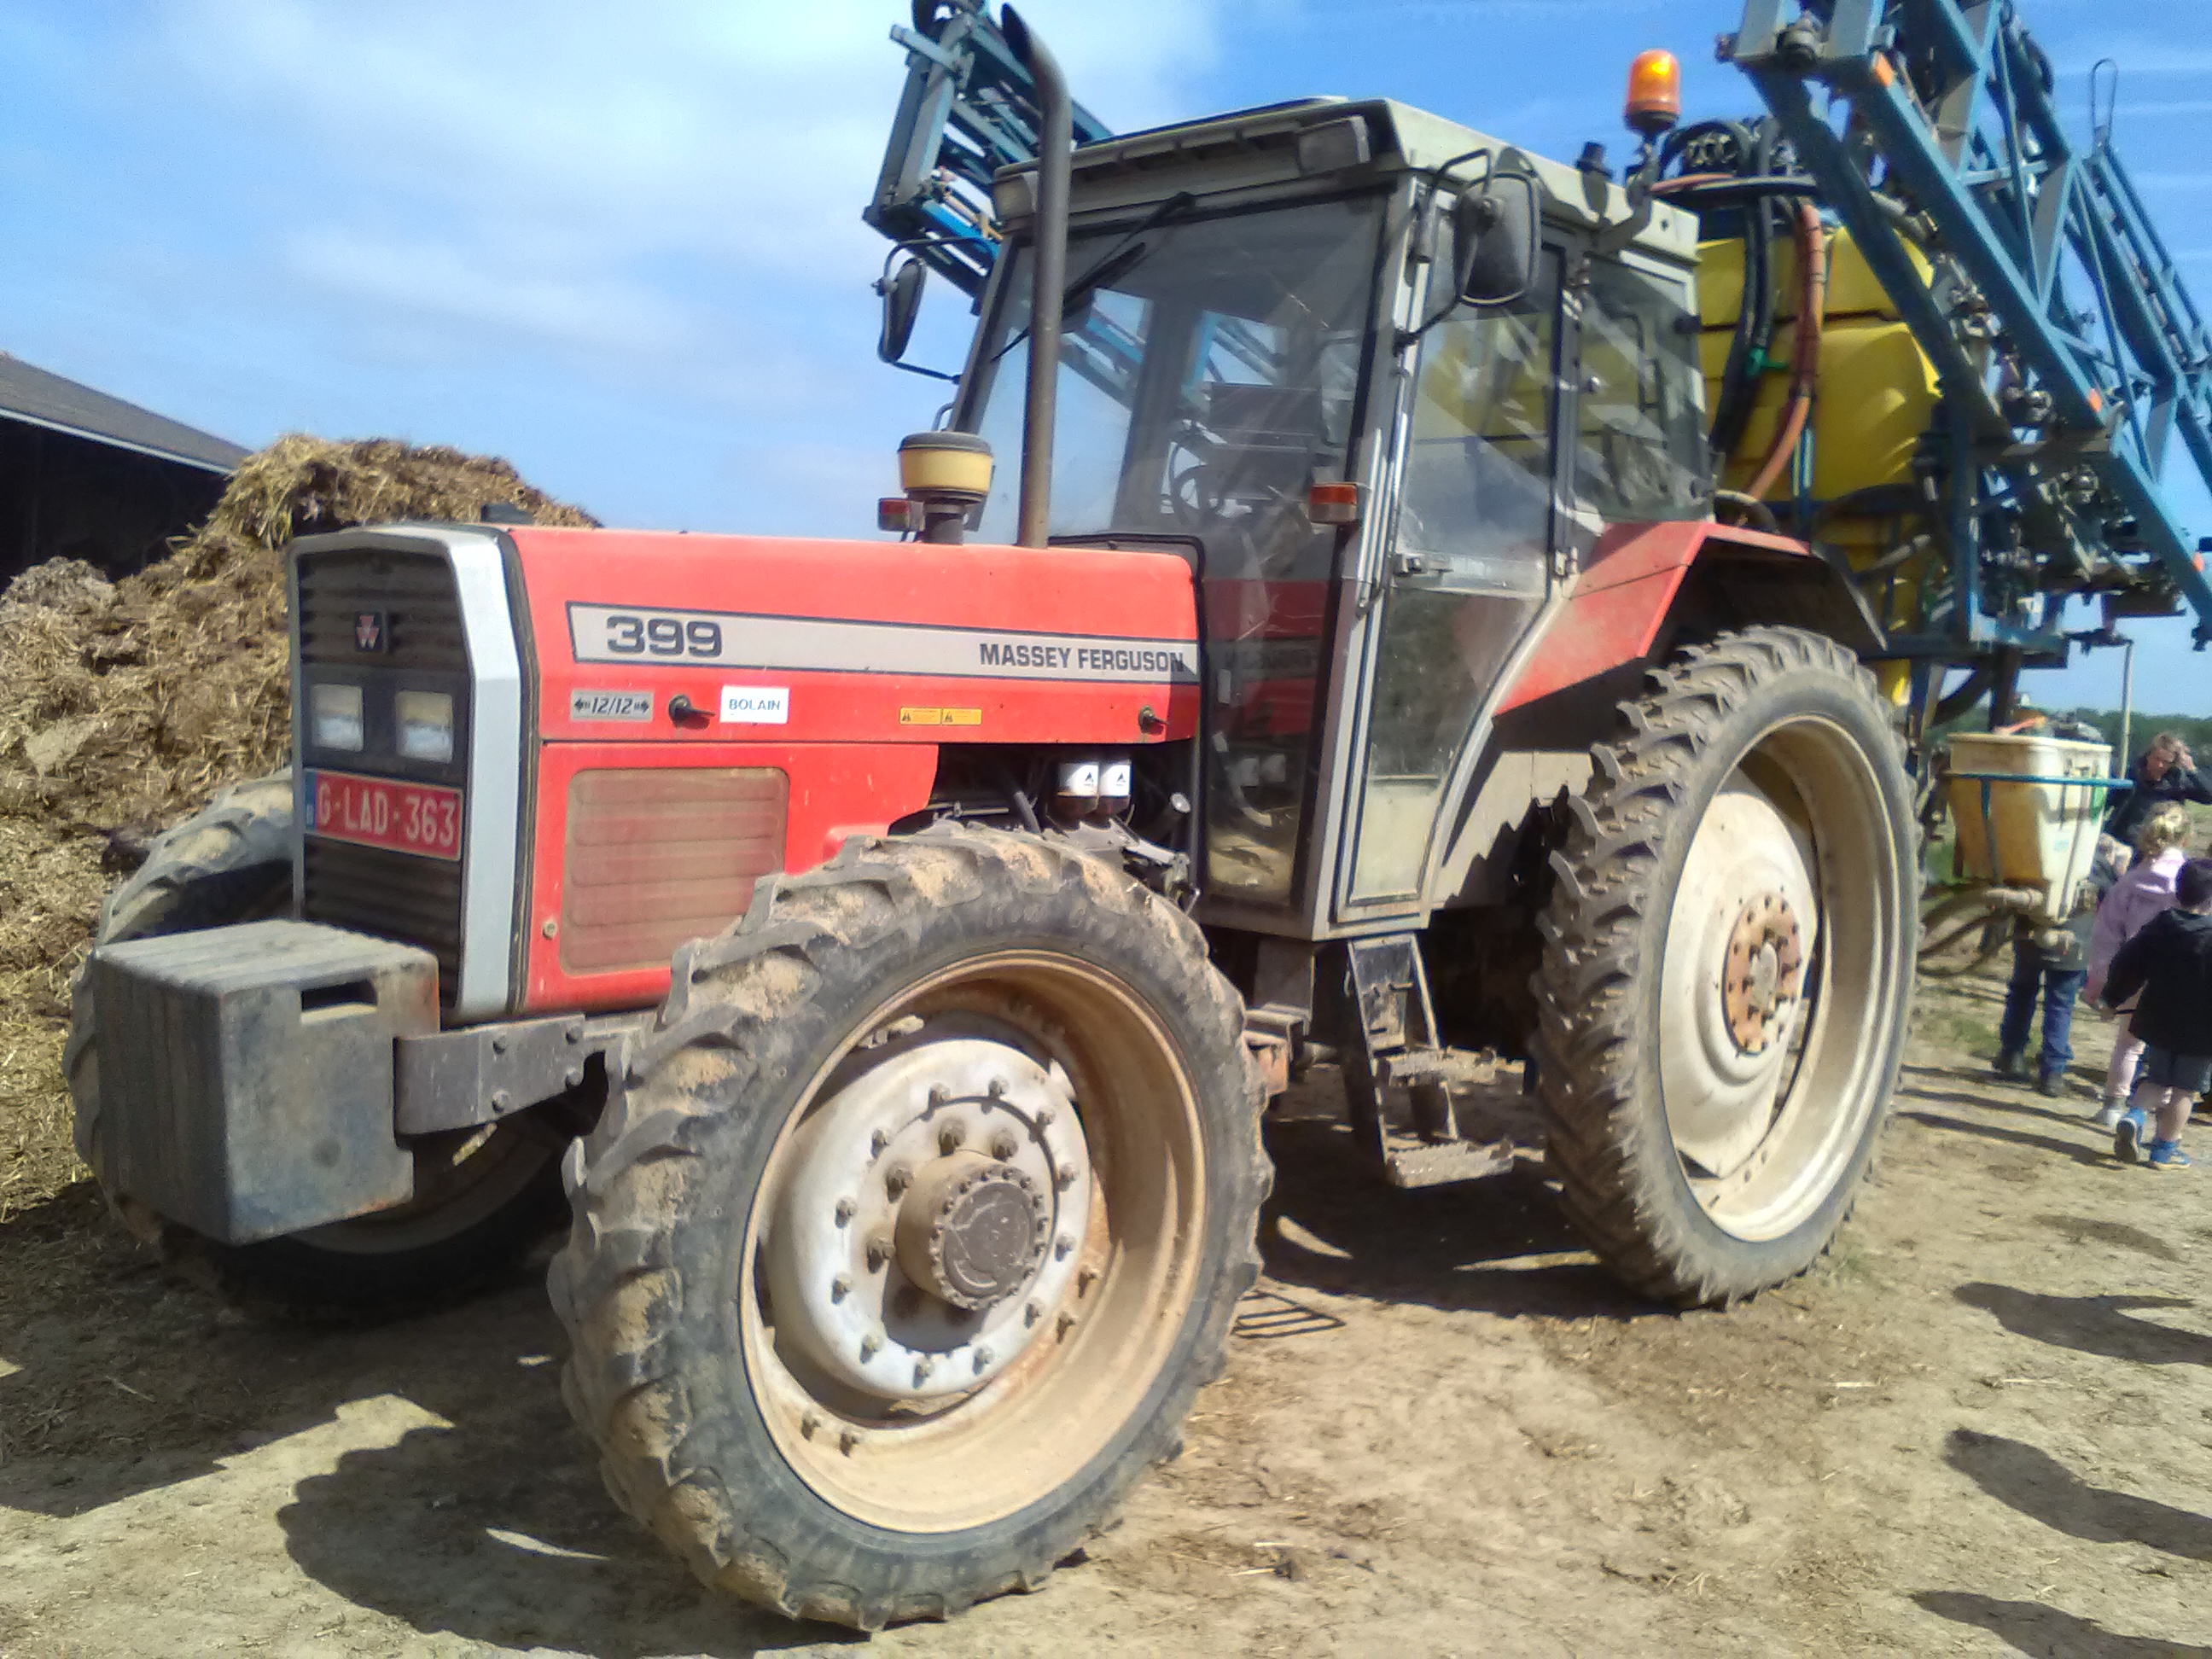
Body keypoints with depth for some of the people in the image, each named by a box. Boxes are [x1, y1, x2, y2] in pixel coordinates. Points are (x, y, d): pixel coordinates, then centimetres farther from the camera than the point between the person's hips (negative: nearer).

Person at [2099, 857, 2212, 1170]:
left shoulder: (2158, 927, -1)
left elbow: (2126, 964, 5)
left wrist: (2112, 999, 17)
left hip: (2157, 1023, 5)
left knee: (2157, 1079, 20)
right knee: (2184, 1089, 8)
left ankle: (2134, 1115, -6)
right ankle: (2164, 1148, 12)